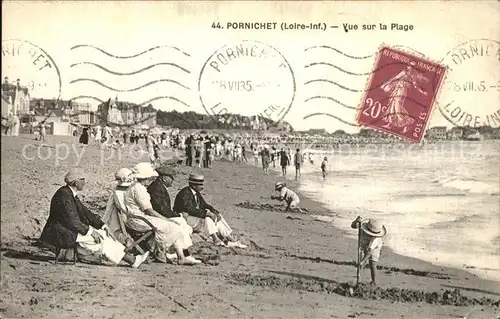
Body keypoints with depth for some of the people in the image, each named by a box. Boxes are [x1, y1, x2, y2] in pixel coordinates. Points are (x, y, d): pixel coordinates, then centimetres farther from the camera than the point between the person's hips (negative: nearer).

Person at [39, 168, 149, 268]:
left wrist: (103, 226, 1)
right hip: (60, 234, -9)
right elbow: (70, 220, -24)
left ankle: (131, 258, -12)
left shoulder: (72, 194, 12)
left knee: (102, 234, -5)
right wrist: (90, 231, -21)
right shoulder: (64, 194, -19)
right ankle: (131, 260, -14)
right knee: (97, 238, -18)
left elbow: (84, 212, 11)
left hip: (69, 229, 9)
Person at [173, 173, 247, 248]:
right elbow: (191, 209, -30)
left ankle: (232, 240, -9)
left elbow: (204, 205, 10)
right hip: (185, 218, -9)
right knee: (207, 217, -30)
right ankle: (216, 239, -25)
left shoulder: (196, 193, 9)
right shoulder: (185, 193, -20)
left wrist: (215, 212, -8)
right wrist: (208, 213, -32)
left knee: (217, 218, -6)